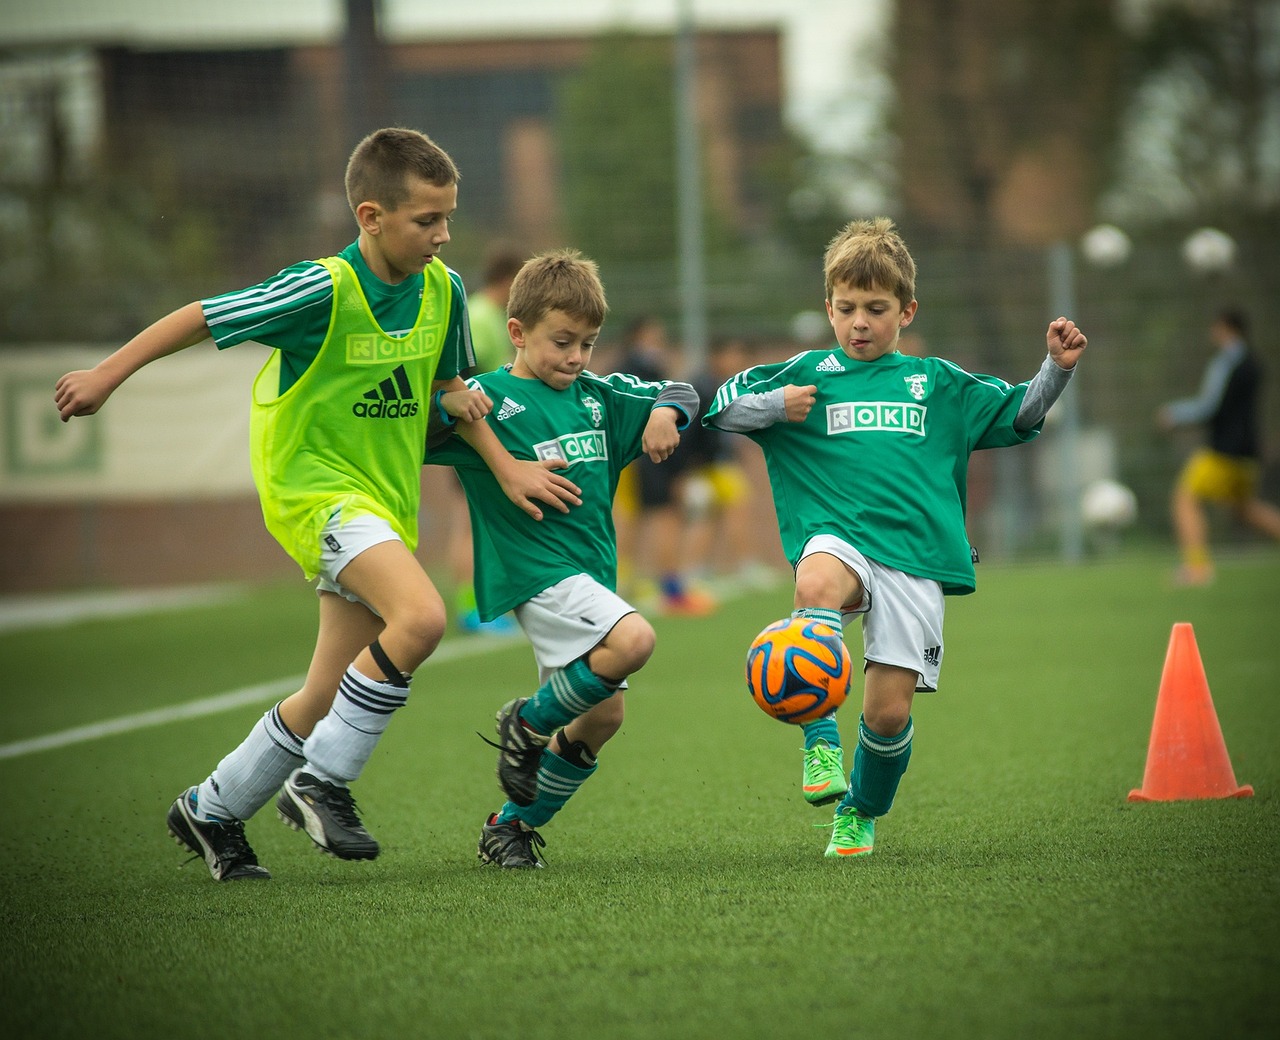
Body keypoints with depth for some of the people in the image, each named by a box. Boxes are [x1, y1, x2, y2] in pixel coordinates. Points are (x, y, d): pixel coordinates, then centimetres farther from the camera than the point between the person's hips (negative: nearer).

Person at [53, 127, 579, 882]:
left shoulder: (443, 290, -1)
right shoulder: (324, 290, -20)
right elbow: (201, 318, -11)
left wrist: (506, 467, 7)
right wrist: (108, 375, -5)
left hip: (388, 496, 7)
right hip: (312, 484, -7)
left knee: (331, 697, 9)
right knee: (421, 617, -30)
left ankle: (211, 811, 30)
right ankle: (323, 783, -15)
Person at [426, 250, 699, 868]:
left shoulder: (599, 395, 13)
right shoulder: (489, 399, -6)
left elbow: (680, 393, 24)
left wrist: (665, 413, 2)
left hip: (590, 573, 8)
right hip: (534, 569, -8)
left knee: (602, 715, 6)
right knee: (632, 640, -29)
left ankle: (511, 828, 20)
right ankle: (529, 724, -5)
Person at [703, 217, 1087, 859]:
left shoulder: (936, 383, 18)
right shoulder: (807, 374, 14)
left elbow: (1018, 415, 24)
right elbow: (720, 408, 13)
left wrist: (1056, 369, 7)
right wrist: (776, 407, -5)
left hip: (916, 551, 1)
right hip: (838, 536, -1)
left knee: (889, 709, -5)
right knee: (816, 586, -39)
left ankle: (860, 813, 24)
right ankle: (821, 742, -32)